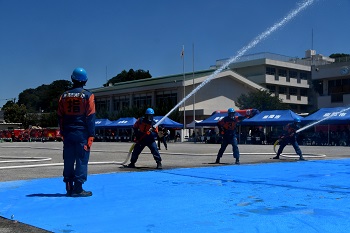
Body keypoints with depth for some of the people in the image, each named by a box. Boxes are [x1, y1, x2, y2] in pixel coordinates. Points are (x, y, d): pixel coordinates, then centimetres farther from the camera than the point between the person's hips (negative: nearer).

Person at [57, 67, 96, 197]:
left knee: (68, 160, 9)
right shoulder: (88, 95, -5)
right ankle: (78, 189, -2)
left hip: (68, 133, 4)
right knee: (81, 160, -1)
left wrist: (63, 133, 15)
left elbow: (60, 116, 8)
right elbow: (90, 117, -9)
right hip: (82, 133, -4)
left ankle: (69, 188, 14)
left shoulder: (64, 95, 7)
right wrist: (91, 135, -5)